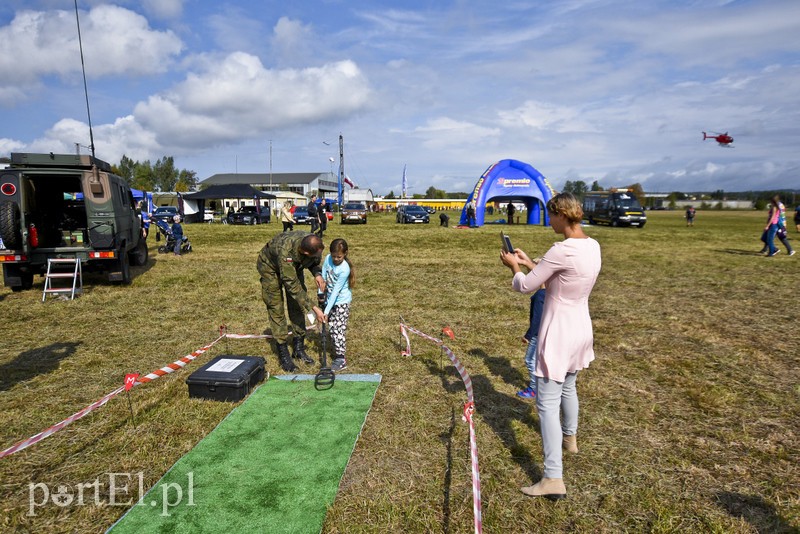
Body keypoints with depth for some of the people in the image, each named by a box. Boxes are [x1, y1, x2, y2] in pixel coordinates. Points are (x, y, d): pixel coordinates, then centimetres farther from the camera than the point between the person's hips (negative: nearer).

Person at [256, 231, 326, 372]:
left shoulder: (314, 244, -29)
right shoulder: (285, 252, -45)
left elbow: (314, 262, -4)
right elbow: (292, 286, -39)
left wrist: (317, 274, -27)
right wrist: (314, 308, -36)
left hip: (294, 266, 6)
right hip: (270, 266, -5)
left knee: (297, 306, 5)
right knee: (276, 309, -6)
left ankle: (299, 348, 17)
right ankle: (283, 354, 3)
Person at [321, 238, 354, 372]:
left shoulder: (344, 269, -25)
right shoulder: (328, 258, -8)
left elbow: (336, 291, -24)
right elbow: (323, 277, 0)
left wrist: (326, 311, -23)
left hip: (342, 302, -6)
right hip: (330, 299, 6)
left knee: (338, 330, -7)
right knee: (332, 329, 13)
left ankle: (341, 359, -1)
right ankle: (338, 351, 28)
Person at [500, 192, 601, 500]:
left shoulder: (562, 251, -25)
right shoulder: (592, 246, 2)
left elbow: (524, 287, -16)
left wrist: (515, 266, 4)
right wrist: (528, 263, 15)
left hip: (559, 333, -9)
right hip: (581, 329, 9)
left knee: (548, 402, -3)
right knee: (568, 387, 29)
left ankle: (553, 478, 0)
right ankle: (569, 438, 51)